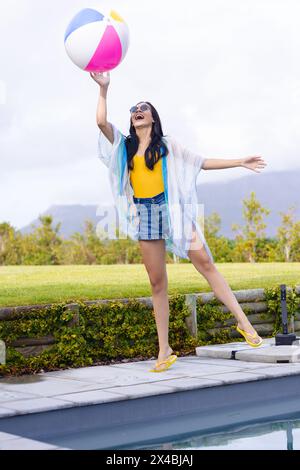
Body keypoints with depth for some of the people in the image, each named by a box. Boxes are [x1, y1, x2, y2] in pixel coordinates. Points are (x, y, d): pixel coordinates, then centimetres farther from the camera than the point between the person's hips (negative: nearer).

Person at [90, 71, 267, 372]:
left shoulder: (167, 145, 13)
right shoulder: (123, 145, 14)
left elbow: (202, 163, 14)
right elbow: (101, 122, 0)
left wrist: (240, 162, 10)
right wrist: (103, 89, -5)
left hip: (173, 210, -1)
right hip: (145, 215, 1)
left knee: (205, 263, -12)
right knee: (157, 283, 1)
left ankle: (243, 322, -8)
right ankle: (164, 351, 3)